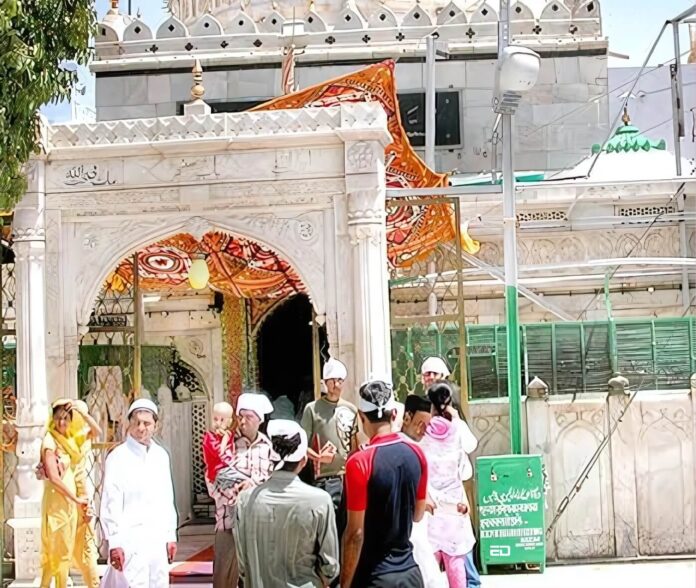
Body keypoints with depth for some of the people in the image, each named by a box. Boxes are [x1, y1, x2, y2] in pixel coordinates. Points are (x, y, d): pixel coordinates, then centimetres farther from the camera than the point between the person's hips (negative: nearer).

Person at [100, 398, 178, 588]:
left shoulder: (161, 455, 10)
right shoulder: (118, 456, -8)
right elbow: (111, 503, -10)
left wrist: (171, 535, 13)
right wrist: (114, 542, -13)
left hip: (157, 538, 6)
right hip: (130, 540, -6)